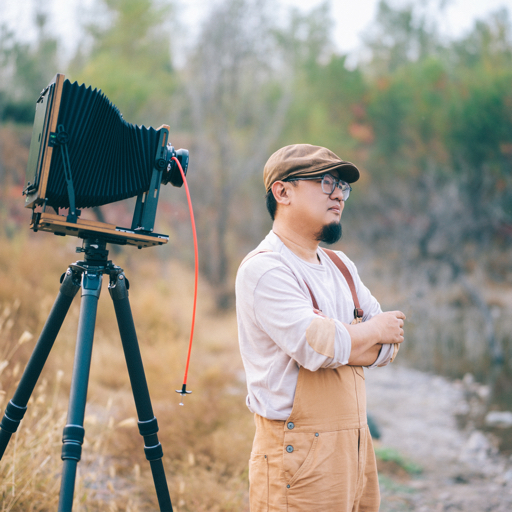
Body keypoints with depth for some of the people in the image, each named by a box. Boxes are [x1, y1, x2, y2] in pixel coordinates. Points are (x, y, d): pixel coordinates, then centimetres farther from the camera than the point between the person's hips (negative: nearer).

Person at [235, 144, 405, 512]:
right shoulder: (263, 268, -12)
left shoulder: (341, 266, 14)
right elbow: (316, 346, -23)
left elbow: (389, 345, 7)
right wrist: (374, 330, -5)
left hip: (356, 448, 8)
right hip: (298, 456, -7)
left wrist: (338, 339, -12)